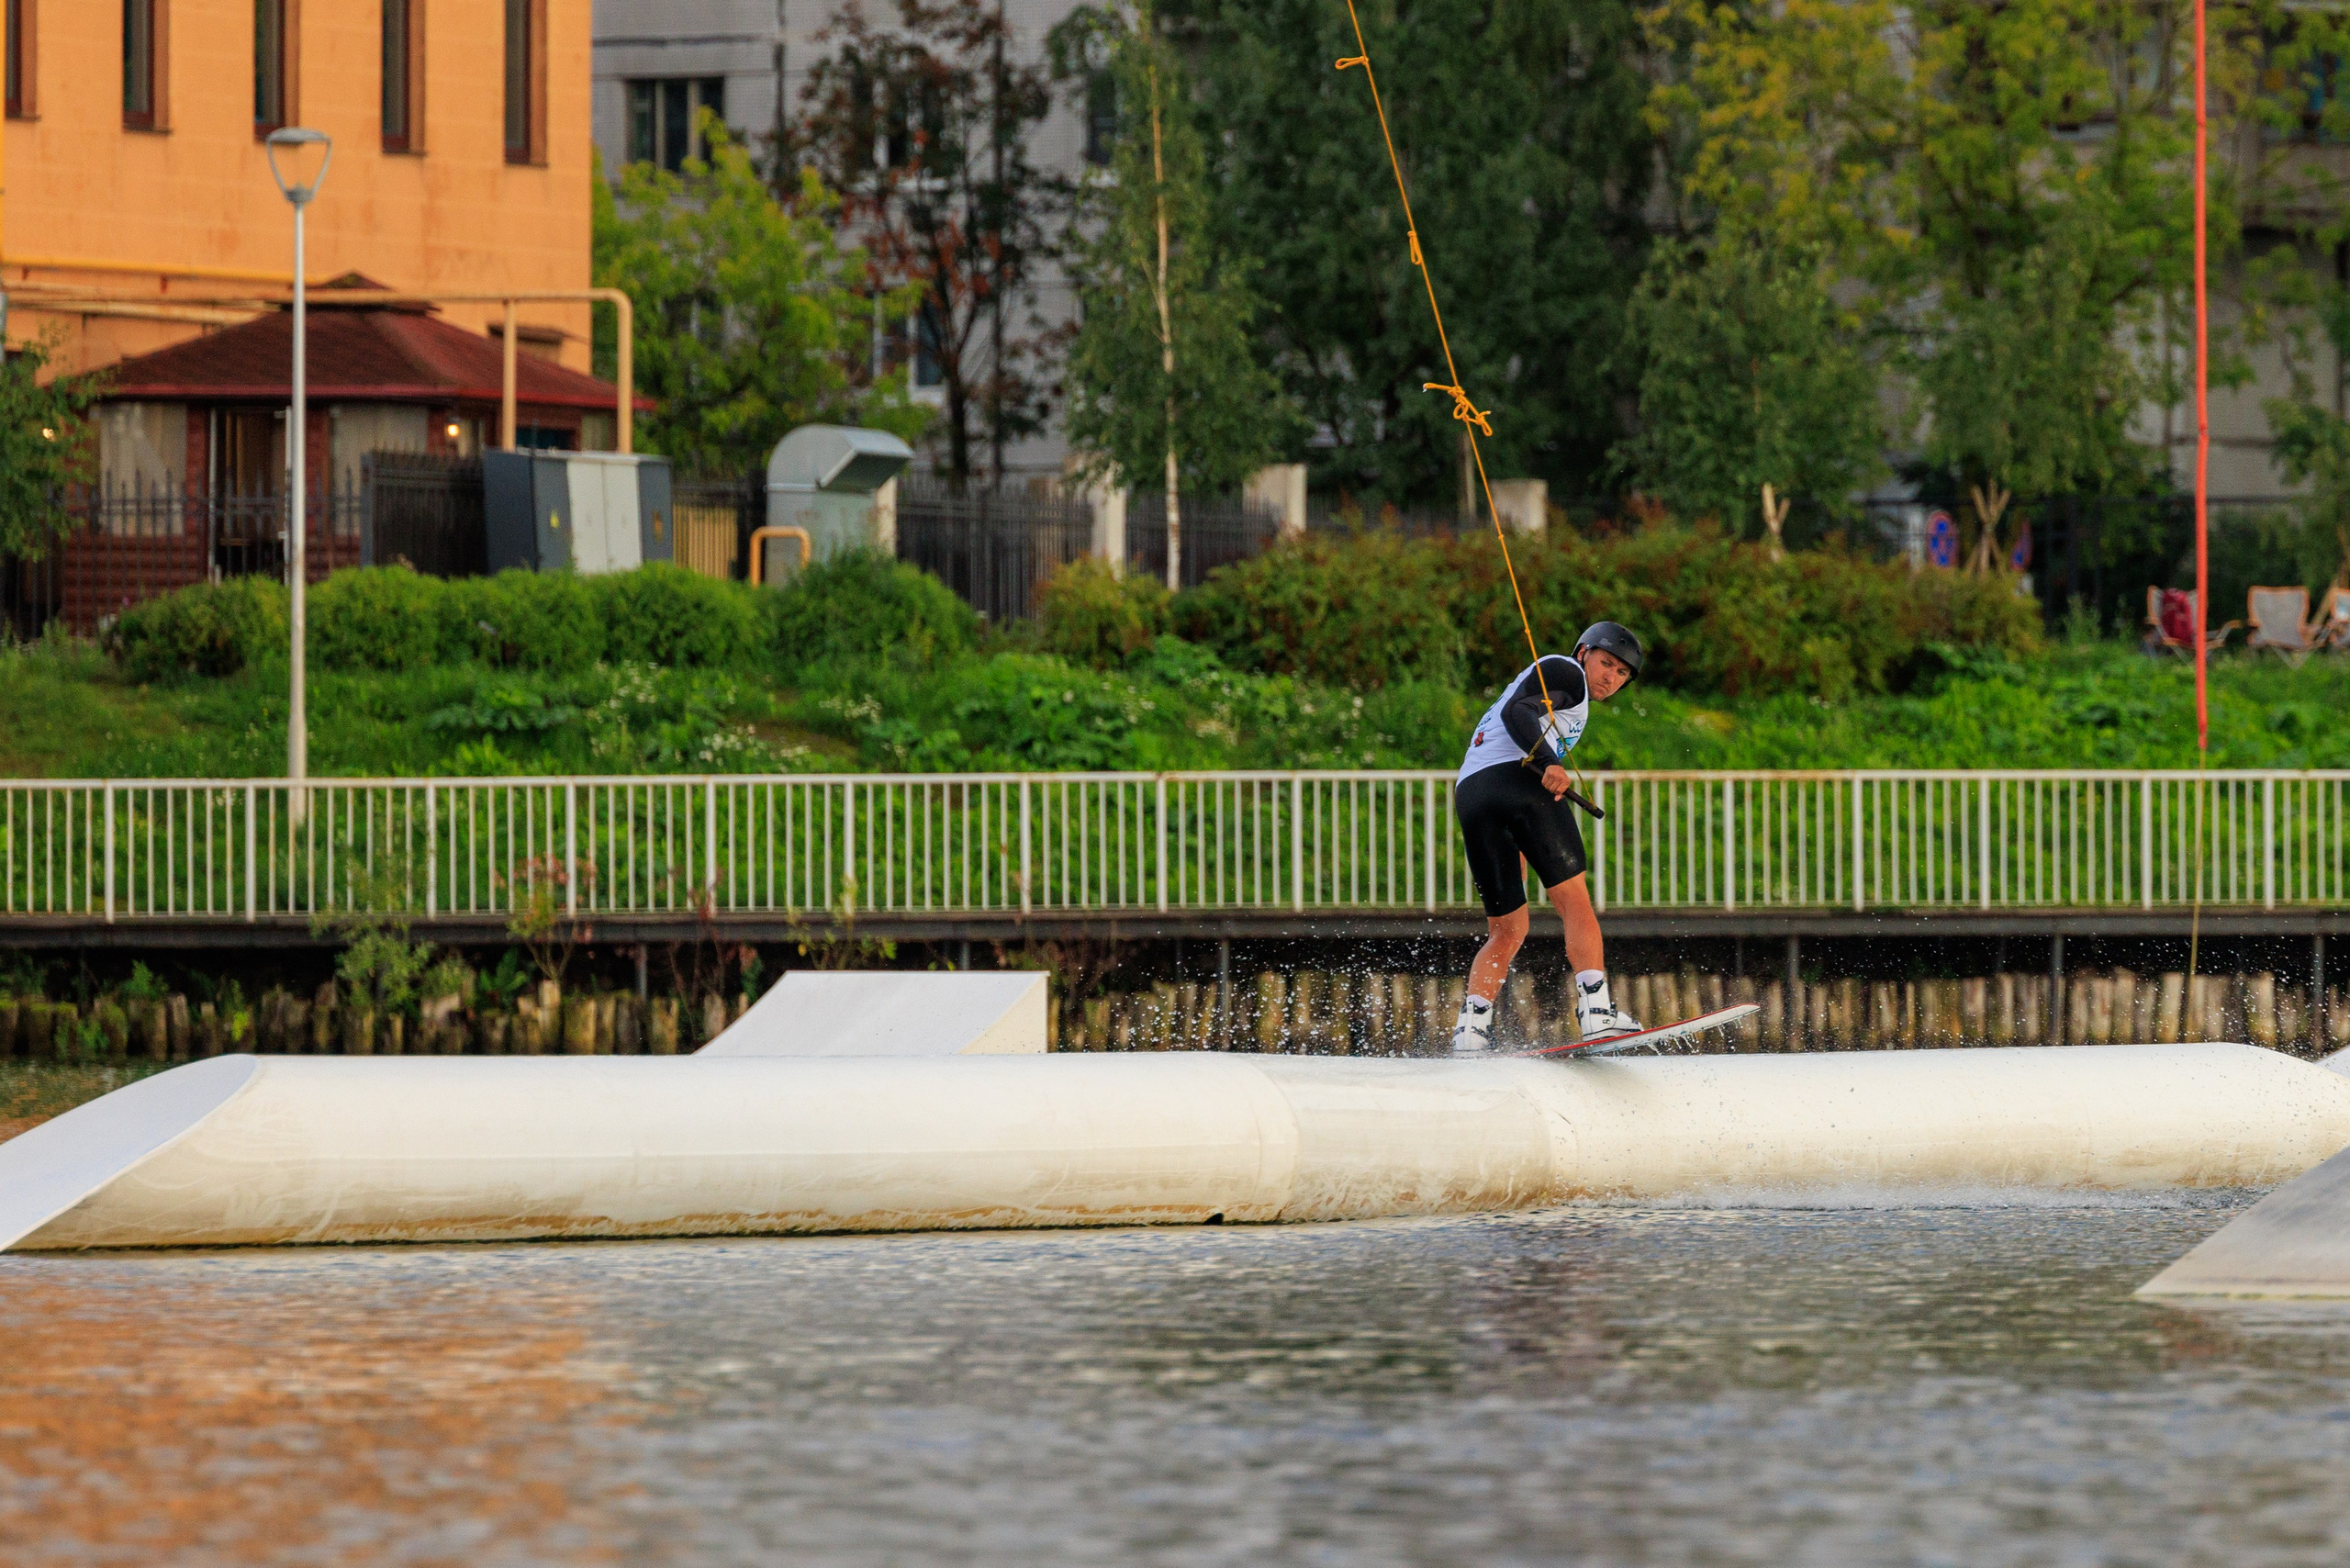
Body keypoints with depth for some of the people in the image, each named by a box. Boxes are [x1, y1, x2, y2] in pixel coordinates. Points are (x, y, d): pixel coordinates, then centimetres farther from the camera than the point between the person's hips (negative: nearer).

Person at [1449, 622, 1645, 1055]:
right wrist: (1548, 763, -24)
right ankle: (1596, 1009, -23)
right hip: (1519, 779, -8)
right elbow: (1515, 711, -8)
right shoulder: (1563, 671, 10)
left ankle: (1472, 1023, -7)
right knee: (1574, 901, -8)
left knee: (1507, 930, 10)